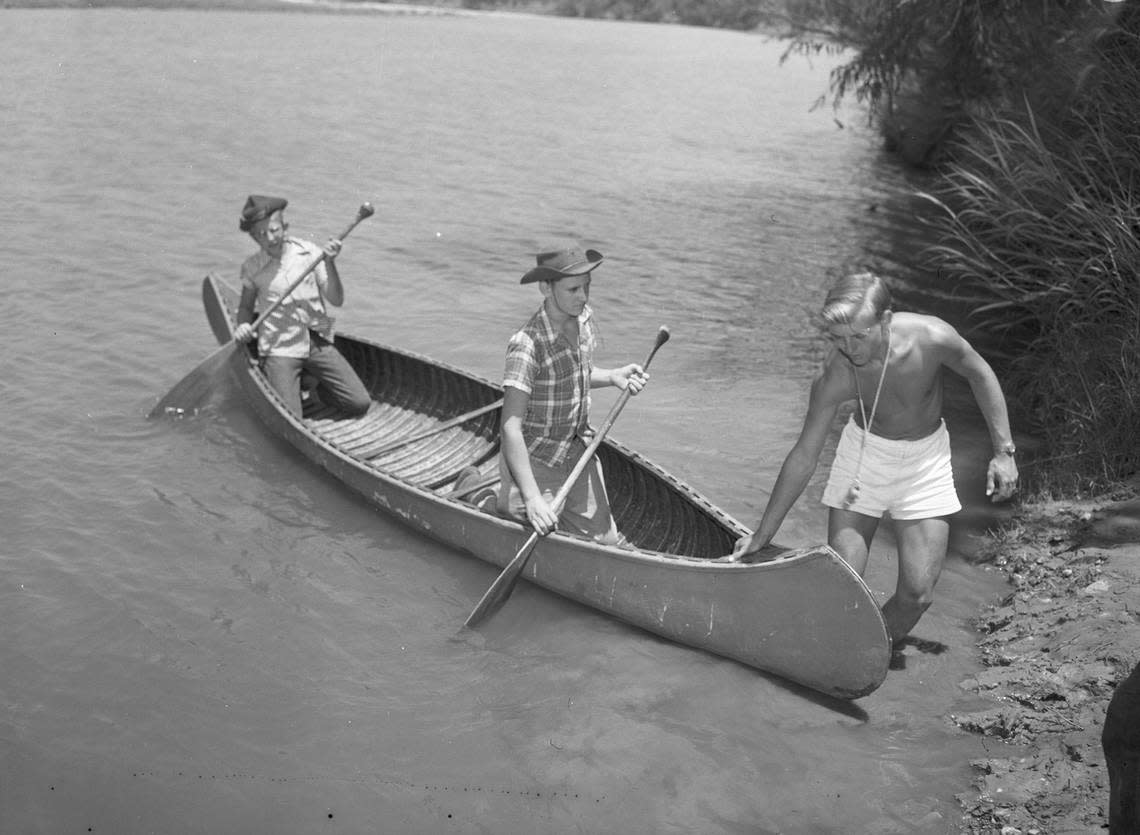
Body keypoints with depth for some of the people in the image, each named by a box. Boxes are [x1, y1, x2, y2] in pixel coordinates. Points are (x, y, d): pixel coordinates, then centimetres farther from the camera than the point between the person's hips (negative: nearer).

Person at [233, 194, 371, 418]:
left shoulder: (309, 252, -2)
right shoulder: (251, 267, 0)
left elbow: (337, 300, -6)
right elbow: (246, 306, 15)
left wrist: (329, 264, -19)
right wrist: (243, 324, -7)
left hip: (318, 345, 1)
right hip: (279, 350, -1)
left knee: (360, 404, -6)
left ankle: (311, 383, 20)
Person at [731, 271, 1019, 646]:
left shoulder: (931, 337, -29)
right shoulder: (833, 379, -26)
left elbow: (979, 374, -5)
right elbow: (803, 458, -14)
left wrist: (1003, 451, -5)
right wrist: (761, 537, -8)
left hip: (926, 454, 1)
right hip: (865, 449, 0)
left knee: (918, 592, -8)